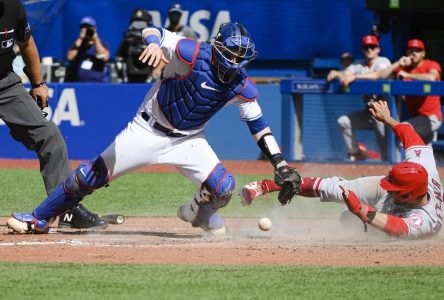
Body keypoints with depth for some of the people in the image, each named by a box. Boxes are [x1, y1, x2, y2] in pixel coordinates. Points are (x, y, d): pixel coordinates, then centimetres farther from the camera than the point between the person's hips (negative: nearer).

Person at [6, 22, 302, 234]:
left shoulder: (241, 85, -9)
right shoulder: (194, 54, -22)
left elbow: (258, 123, 1)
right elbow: (153, 31, -27)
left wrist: (280, 164, -5)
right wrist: (154, 43, -52)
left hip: (188, 141, 3)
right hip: (149, 130, -3)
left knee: (224, 186, -18)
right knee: (91, 176, -6)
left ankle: (198, 214, 19)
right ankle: (39, 219, 12)